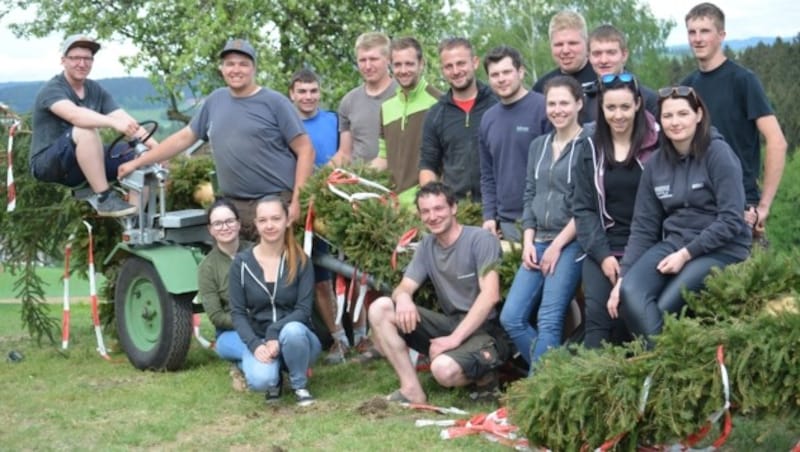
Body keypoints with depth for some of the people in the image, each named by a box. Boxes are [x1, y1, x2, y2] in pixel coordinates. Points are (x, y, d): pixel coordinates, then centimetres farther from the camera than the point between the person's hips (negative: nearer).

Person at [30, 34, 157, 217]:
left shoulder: (96, 90, 6)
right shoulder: (52, 89, -14)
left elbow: (124, 118, -8)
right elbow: (75, 115, -36)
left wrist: (152, 143, -25)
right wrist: (114, 123, -51)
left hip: (83, 165, 7)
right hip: (48, 164, -7)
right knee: (86, 131, -35)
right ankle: (104, 199, -31)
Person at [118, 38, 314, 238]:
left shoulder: (274, 102, -2)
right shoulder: (215, 101, 12)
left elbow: (305, 150, -3)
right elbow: (184, 137, 20)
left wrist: (297, 200, -11)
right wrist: (137, 162, 19)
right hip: (233, 205, 5)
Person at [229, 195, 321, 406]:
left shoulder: (300, 261, -5)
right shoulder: (242, 263, -2)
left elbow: (303, 310, -11)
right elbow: (237, 313, -3)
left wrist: (275, 333, -27)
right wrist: (256, 344, -19)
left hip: (295, 336, 0)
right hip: (259, 339, 0)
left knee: (293, 330, -37)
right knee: (261, 380, -33)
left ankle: (300, 386, -8)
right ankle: (274, 381, 7)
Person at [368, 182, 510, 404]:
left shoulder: (480, 239, -10)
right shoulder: (427, 245, 10)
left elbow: (490, 295, -19)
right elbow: (404, 287, 5)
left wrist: (455, 338, -26)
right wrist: (403, 297, -22)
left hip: (484, 330, -6)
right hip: (450, 324, 7)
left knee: (444, 368, -37)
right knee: (380, 308, -10)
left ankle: (484, 376, 0)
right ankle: (412, 391, -11)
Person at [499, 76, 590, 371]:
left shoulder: (589, 145, -5)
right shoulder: (539, 145, 15)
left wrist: (558, 244, -11)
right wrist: (528, 241, 4)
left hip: (571, 243, -7)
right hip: (538, 243, 7)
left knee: (548, 320, -14)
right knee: (511, 318, -2)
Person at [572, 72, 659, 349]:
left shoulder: (656, 146, -1)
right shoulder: (590, 150, 8)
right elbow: (583, 208, 6)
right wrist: (602, 254, -7)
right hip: (602, 249, 2)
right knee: (597, 315, -14)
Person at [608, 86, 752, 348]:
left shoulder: (718, 154, -8)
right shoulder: (656, 163, 7)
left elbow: (731, 220, -13)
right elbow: (643, 227, 6)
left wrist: (687, 254, -17)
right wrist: (622, 276, -4)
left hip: (721, 249, -5)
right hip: (674, 243, 5)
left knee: (665, 308, -24)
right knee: (630, 293, -24)